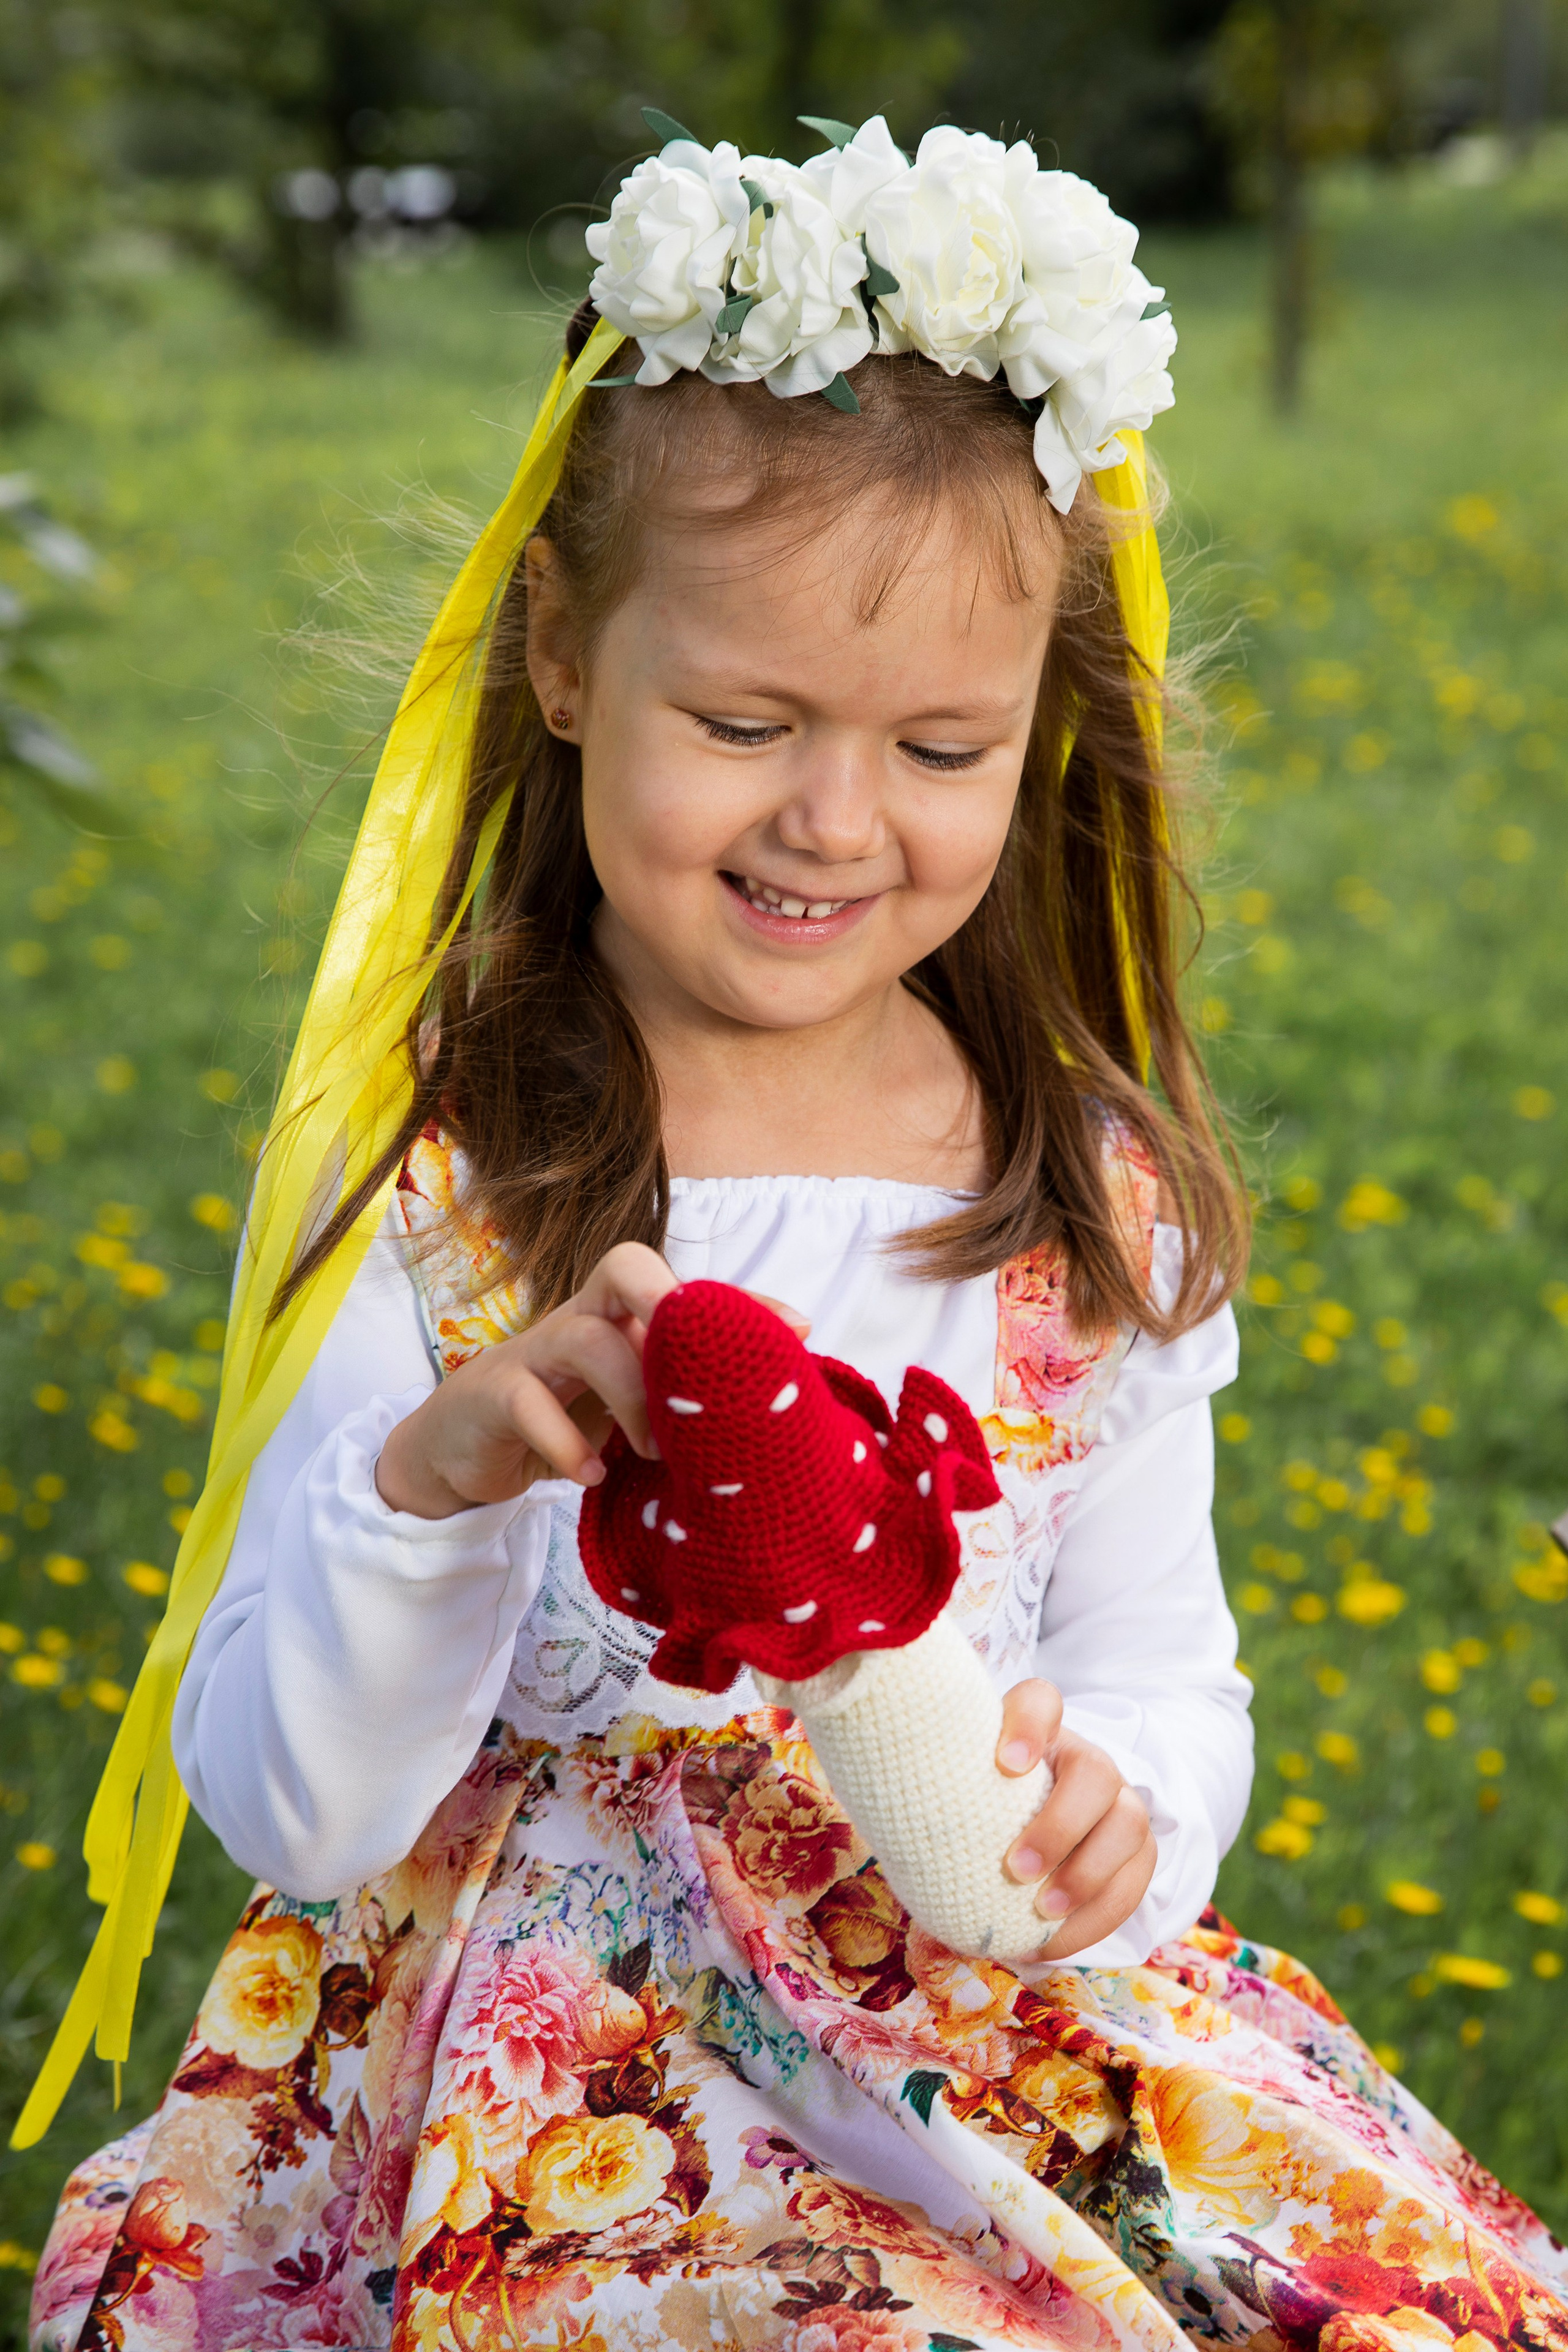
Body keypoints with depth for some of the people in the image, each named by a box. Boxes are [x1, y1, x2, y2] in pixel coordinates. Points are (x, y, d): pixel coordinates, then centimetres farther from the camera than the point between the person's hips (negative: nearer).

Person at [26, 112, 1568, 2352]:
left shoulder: (1092, 1199, 1)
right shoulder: (414, 1179, -6)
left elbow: (1166, 1676, 8)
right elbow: (290, 1818, -9)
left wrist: (1110, 1813, -15)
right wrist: (439, 1481, -27)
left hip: (997, 2050, 4)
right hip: (537, 2065, -3)